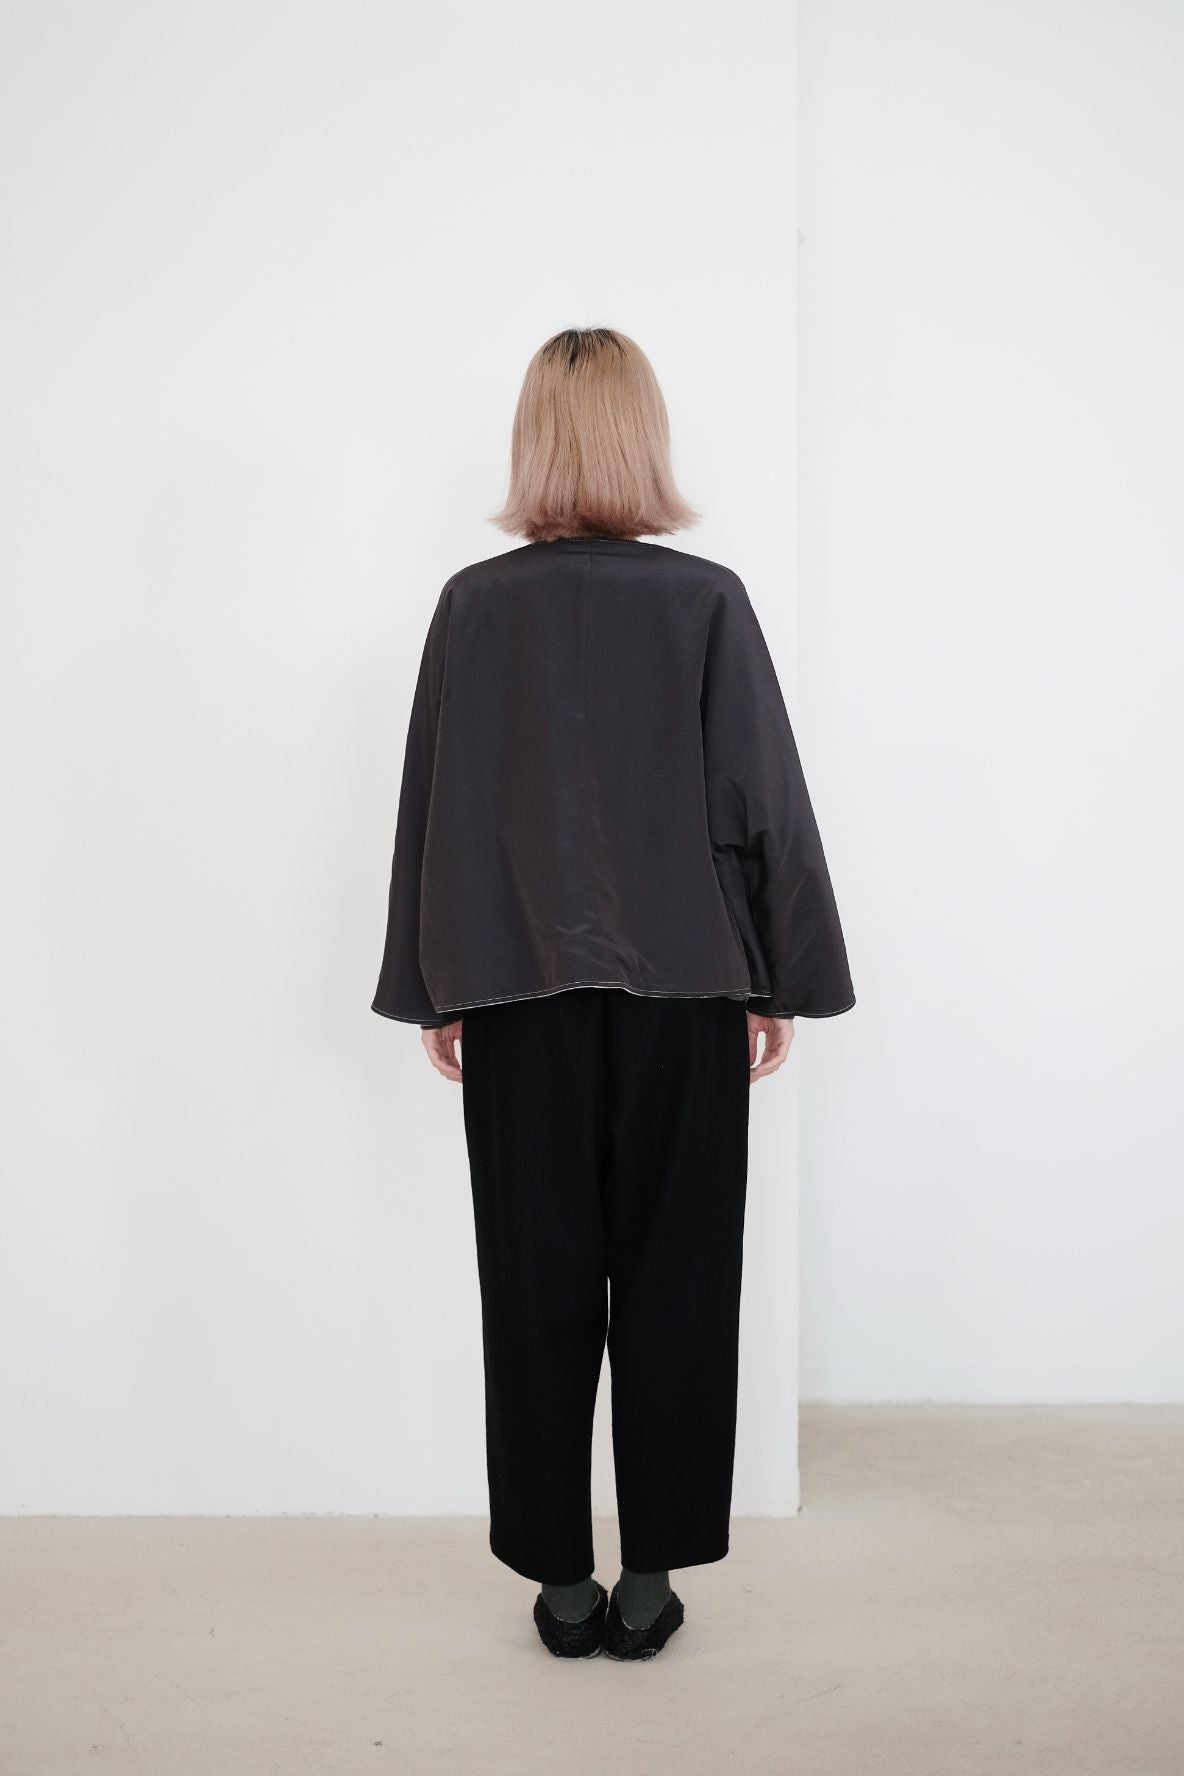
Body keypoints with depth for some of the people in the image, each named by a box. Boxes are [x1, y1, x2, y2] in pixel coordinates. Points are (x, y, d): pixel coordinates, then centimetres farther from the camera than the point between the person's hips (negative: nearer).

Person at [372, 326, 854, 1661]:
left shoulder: (474, 606, -3)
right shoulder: (709, 602, -5)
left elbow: (436, 809, 0)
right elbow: (764, 803, -4)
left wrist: (432, 991, 9)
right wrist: (779, 985, 6)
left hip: (517, 997, 1)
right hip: (685, 994, 0)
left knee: (537, 1287, 10)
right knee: (673, 1280, 10)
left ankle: (561, 1579, 20)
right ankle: (650, 1579, 19)